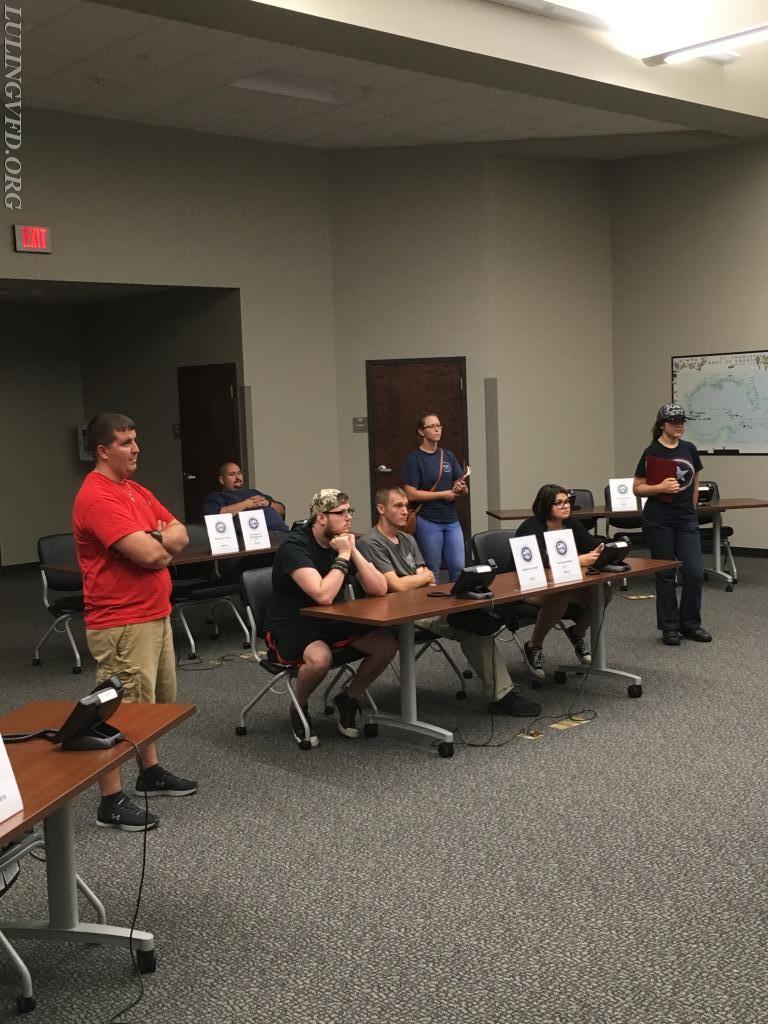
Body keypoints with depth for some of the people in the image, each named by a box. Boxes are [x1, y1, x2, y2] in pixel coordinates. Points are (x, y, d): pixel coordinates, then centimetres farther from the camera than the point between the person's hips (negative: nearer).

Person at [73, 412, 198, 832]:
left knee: (155, 701, 20)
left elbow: (180, 535, 8)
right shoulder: (97, 498, -19)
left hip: (155, 615, 10)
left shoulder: (137, 491, 13)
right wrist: (162, 544, -2)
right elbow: (150, 555, -25)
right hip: (121, 624, -10)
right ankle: (111, 801, 4)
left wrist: (154, 541, -13)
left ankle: (150, 773, 36)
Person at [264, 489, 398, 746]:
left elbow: (379, 589, -6)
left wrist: (353, 551, -16)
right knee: (320, 657, -38)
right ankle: (299, 710, -6)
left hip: (331, 622, 7)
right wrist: (342, 557, -23)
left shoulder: (345, 541, 2)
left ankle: (349, 698, 10)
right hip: (291, 626, -7)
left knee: (387, 644, -14)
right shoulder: (295, 546, -20)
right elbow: (323, 595, -33)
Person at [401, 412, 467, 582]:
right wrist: (443, 494, -12)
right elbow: (411, 494, -12)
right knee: (432, 572, 2)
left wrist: (461, 489, -10)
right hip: (428, 522, -5)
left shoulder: (448, 456, 12)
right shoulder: (414, 459, -5)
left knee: (458, 568, 1)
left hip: (451, 520, 5)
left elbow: (463, 489, 14)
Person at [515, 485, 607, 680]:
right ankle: (533, 646, -14)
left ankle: (578, 632, 10)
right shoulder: (531, 527, -17)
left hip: (564, 584, 6)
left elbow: (594, 545, -2)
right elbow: (540, 559, -33)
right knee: (559, 596, -39)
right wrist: (578, 560, -42)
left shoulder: (570, 523, 3)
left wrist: (599, 553, -28)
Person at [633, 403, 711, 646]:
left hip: (687, 520, 4)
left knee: (694, 572, -2)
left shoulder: (690, 449, 7)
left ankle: (691, 624, 15)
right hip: (659, 521, -4)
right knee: (665, 574, 3)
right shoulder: (652, 452, -6)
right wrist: (660, 487, -19)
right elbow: (638, 489, -4)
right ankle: (669, 628, 13)